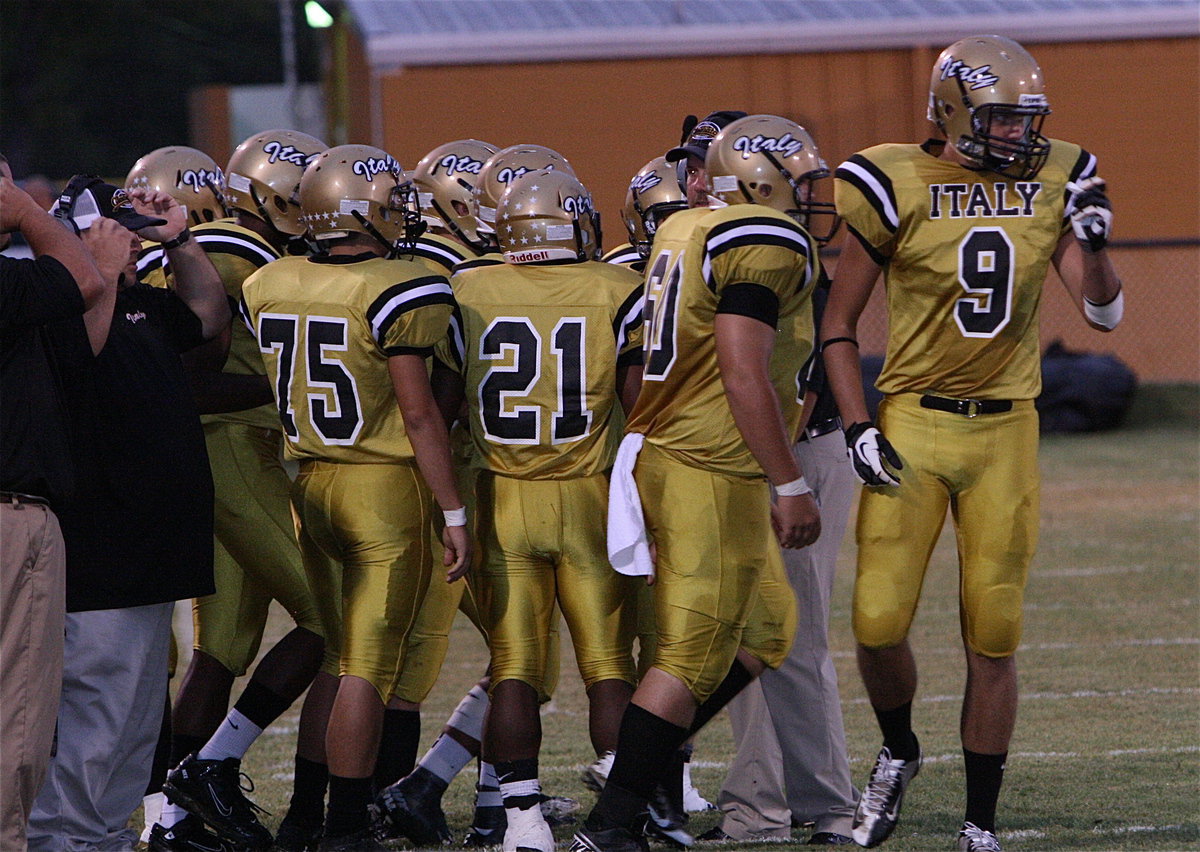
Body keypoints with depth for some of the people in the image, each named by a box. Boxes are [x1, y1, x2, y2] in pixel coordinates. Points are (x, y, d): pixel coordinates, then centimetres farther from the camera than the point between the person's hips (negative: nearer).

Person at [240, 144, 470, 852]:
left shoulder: (268, 287, 5)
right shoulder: (400, 293, -14)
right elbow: (418, 413, -14)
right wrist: (455, 514, -10)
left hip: (308, 487, 6)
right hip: (388, 489, -6)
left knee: (331, 656, 17)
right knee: (370, 665, -4)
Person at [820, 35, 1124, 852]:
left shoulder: (1053, 181, 3)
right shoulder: (898, 187, -6)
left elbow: (1103, 312, 4)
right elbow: (838, 324, 0)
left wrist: (1094, 245, -16)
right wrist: (858, 430, -9)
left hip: (1005, 431, 2)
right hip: (913, 424, -2)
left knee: (993, 639, 1)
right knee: (879, 622, -9)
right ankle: (898, 753, 23)